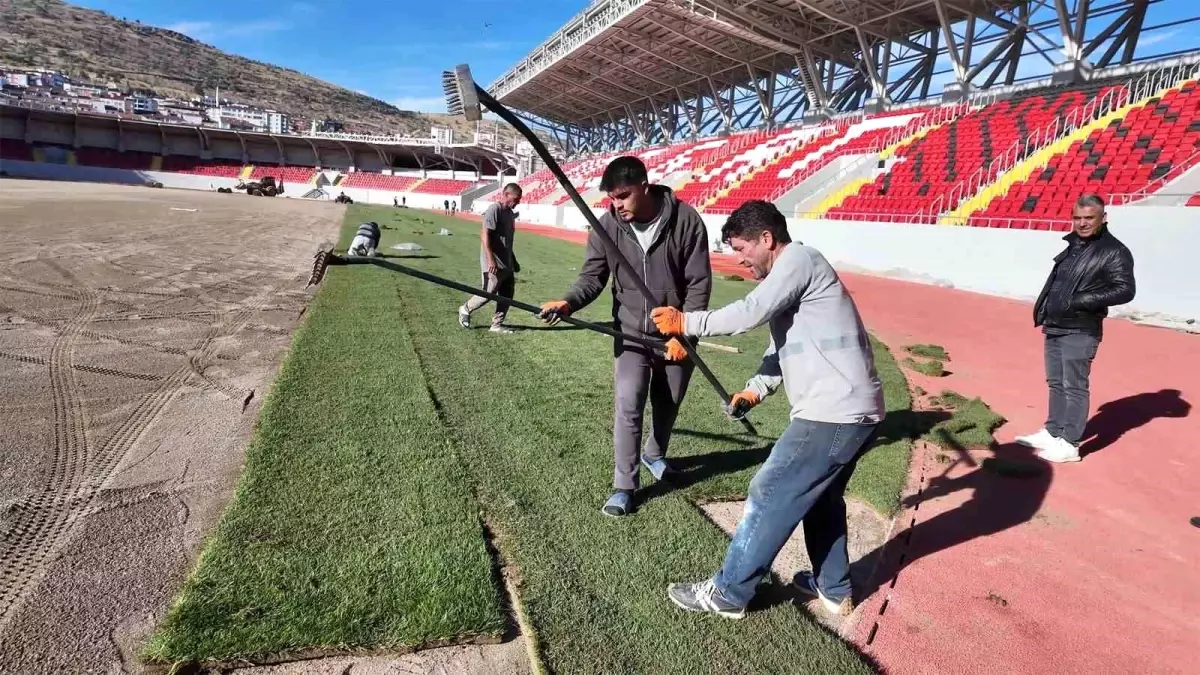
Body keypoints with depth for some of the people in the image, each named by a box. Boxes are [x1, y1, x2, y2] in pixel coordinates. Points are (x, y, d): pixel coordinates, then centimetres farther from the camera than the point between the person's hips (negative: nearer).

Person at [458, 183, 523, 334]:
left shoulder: (509, 213, 14)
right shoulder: (494, 209, -14)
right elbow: (484, 234, -22)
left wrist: (514, 261, 24)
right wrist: (491, 260, -29)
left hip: (507, 263, 9)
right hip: (494, 264, -9)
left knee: (507, 294, 9)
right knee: (488, 293, -3)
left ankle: (497, 324, 19)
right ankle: (465, 310, 21)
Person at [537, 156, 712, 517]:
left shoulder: (685, 220, -16)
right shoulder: (607, 226, -11)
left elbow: (699, 283, -13)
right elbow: (592, 276, -8)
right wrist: (569, 302, -30)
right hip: (631, 332, 0)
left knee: (668, 404, 17)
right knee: (627, 405, -9)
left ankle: (654, 454, 46)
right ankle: (624, 485, 7)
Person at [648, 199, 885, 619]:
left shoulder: (799, 259, -11)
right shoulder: (788, 273, 19)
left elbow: (750, 314, -21)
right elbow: (781, 346, 19)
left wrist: (685, 322, -11)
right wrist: (754, 390, 5)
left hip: (833, 415, -10)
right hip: (855, 412, 10)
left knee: (769, 497, -1)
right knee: (822, 495, 25)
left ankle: (728, 594, 13)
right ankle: (834, 589, 41)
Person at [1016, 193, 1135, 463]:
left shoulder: (1114, 251, -9)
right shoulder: (1072, 245, 14)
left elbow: (1125, 290, -16)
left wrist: (1081, 300, -23)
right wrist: (1043, 311, 10)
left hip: (1080, 332, -8)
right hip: (1053, 327, 8)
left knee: (1074, 386, -3)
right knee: (1055, 383, 15)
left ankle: (1069, 444, 4)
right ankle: (1051, 433, 27)